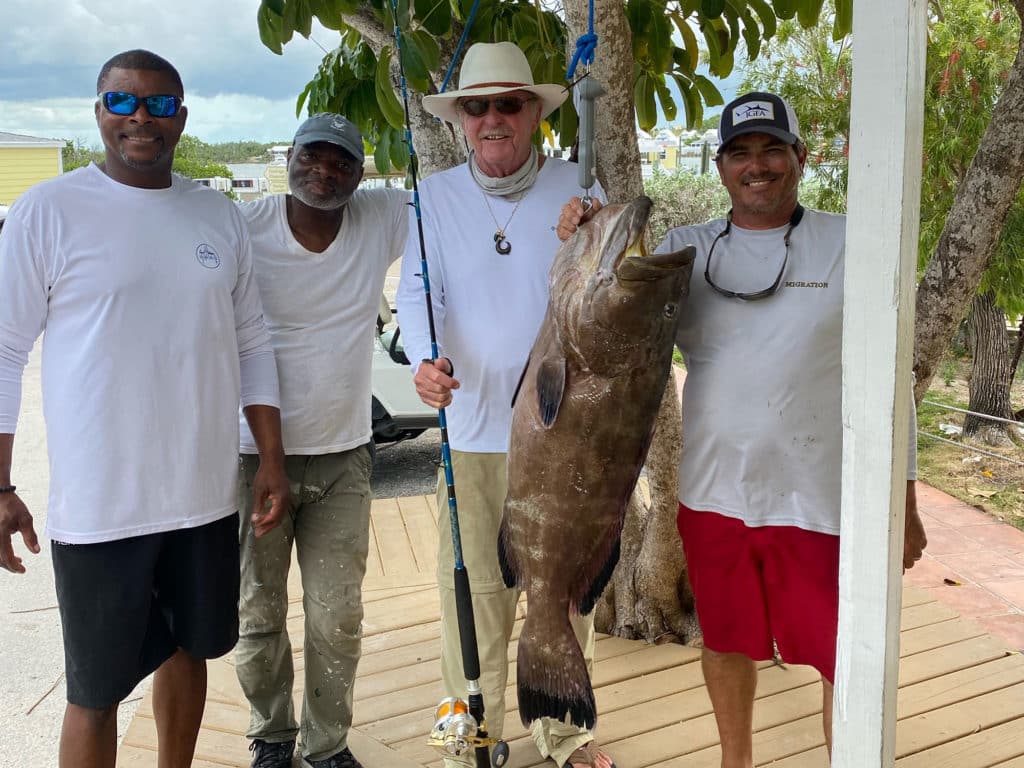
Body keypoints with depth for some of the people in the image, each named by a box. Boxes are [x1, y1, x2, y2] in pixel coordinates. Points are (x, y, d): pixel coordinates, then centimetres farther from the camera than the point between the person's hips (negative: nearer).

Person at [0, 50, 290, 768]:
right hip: (98, 507, -4)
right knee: (96, 691, 7)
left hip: (206, 495, 4)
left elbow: (253, 344, 10)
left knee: (188, 649, 19)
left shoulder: (220, 215, 6)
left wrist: (274, 460, 5)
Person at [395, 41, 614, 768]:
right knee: (473, 595, 4)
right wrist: (426, 359, -23)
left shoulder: (581, 189, 2)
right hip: (474, 431, 0)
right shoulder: (435, 197, 3)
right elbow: (416, 291, -4)